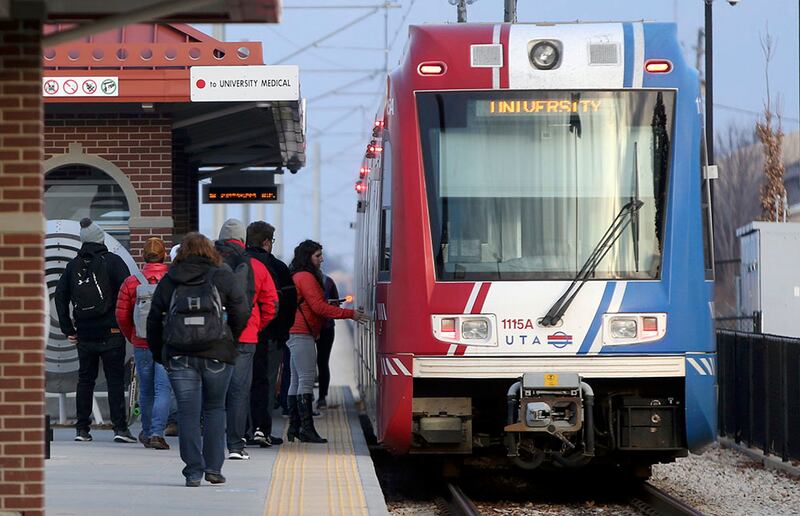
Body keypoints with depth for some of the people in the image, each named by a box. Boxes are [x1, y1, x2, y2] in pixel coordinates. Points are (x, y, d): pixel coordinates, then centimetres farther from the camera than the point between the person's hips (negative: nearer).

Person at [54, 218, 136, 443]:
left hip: (84, 334, 4)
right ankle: (119, 427, -7)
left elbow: (60, 295, 8)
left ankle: (82, 429, 10)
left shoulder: (73, 265, 8)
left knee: (85, 380, 11)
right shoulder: (113, 261, -5)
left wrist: (67, 329, 10)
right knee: (115, 380, -1)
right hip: (111, 332, -4)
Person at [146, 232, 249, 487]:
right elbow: (241, 313, 1)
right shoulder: (222, 277, 6)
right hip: (216, 355, 0)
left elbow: (154, 320, 10)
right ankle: (213, 467, 8)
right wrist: (229, 339, 16)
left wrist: (158, 353, 18)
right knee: (214, 408, 13)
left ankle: (194, 471, -3)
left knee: (188, 411, 2)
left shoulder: (169, 281, 10)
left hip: (179, 357, 0)